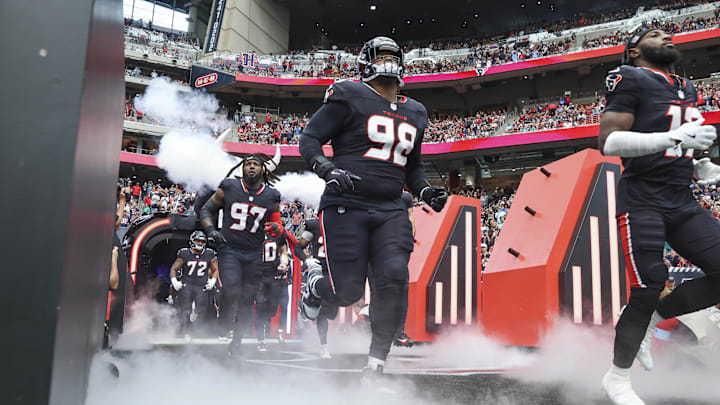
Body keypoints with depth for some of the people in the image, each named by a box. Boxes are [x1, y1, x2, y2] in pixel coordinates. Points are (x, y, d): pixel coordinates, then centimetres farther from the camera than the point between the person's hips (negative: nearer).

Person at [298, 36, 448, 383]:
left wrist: (427, 191, 11)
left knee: (393, 279, -15)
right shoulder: (349, 98, 0)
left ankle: (374, 369, 0)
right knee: (348, 292, -8)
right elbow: (309, 140, -2)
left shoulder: (414, 114, 20)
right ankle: (315, 283, 32)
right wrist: (329, 171, -20)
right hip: (346, 207, -5)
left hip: (390, 211, 5)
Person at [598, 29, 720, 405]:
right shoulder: (630, 81, -6)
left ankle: (651, 318, 15)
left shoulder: (686, 89, 20)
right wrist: (673, 138, -27)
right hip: (642, 200, -8)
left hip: (682, 202, 8)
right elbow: (608, 141, -18)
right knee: (649, 288, -9)